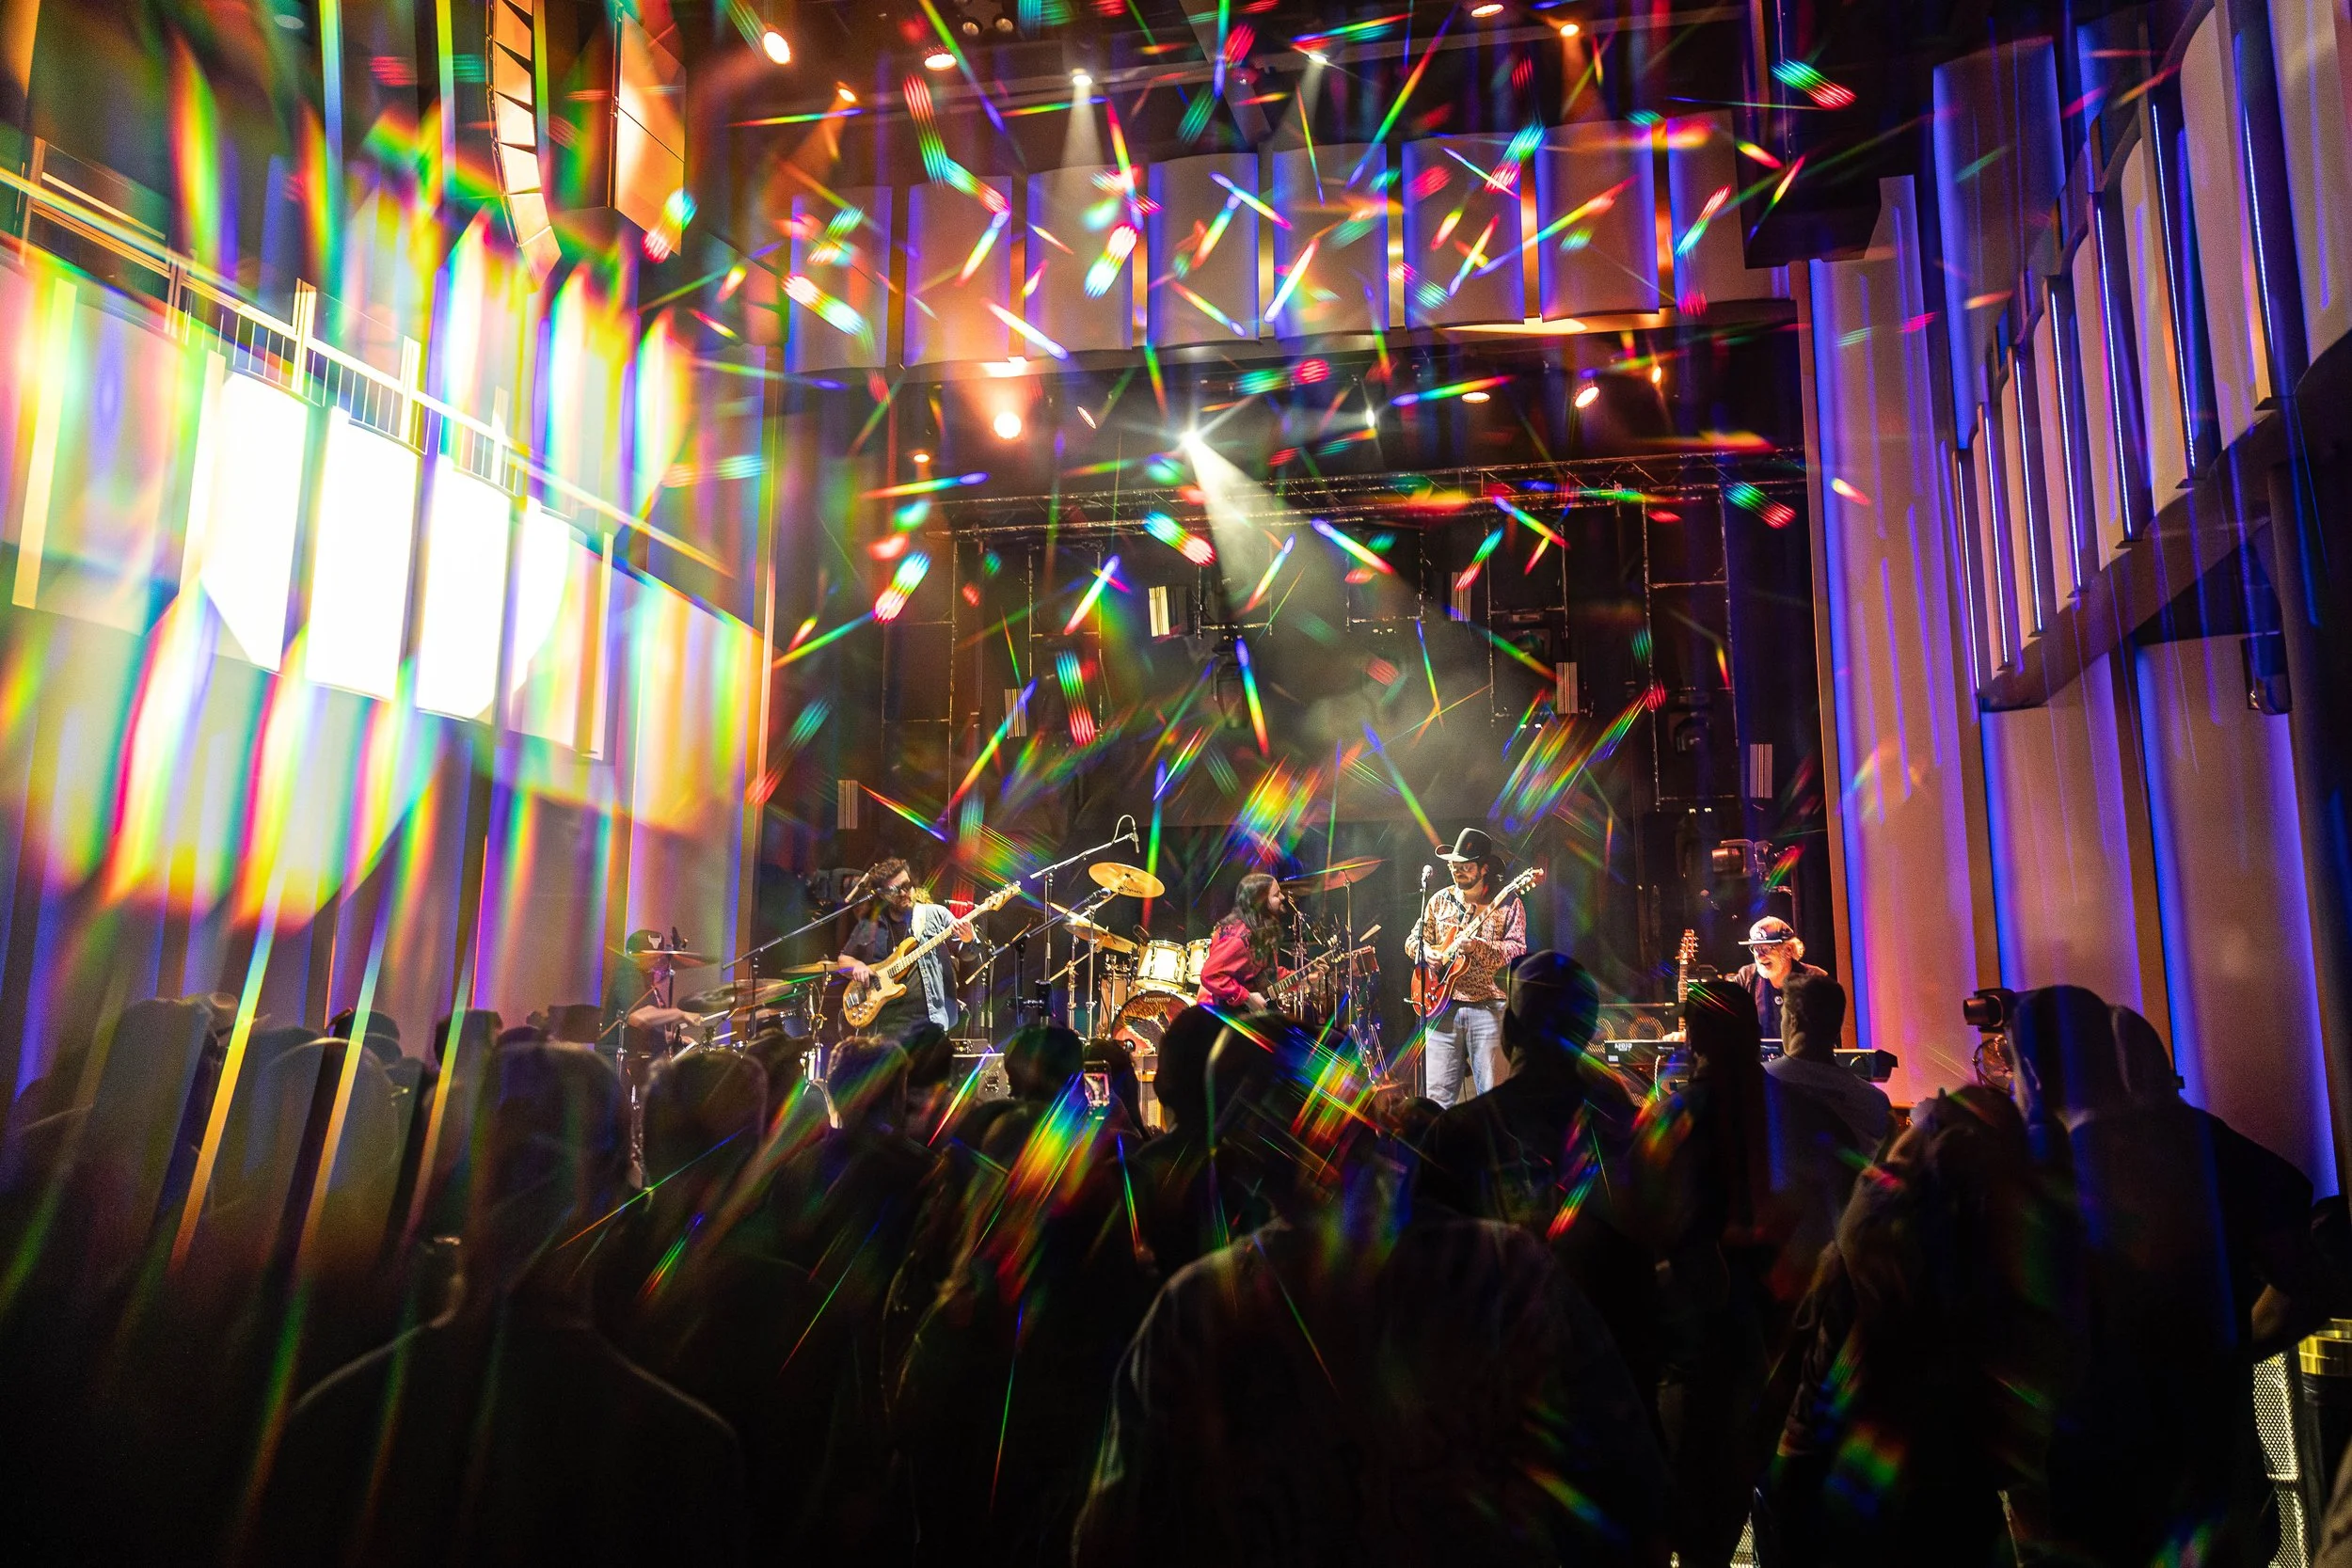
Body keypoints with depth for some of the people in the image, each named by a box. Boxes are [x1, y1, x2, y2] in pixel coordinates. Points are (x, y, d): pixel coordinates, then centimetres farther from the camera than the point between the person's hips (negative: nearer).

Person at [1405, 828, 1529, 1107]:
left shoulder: (1507, 903, 2)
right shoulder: (1439, 901, 15)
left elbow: (1517, 948, -7)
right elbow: (1413, 940, 21)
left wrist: (1478, 947, -22)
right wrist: (1426, 951, -2)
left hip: (1489, 1007, -3)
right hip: (1442, 1005, 3)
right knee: (1438, 1095, 1)